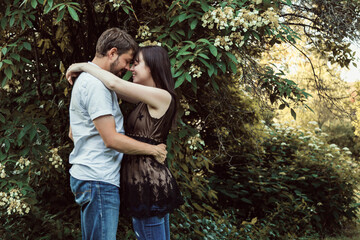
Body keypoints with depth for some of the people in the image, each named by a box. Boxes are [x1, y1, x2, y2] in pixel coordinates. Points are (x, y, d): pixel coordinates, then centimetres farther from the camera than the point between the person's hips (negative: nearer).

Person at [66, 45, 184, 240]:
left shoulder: (162, 96, -13)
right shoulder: (149, 99, 14)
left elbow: (115, 83, -18)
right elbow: (117, 88, 21)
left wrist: (83, 66, -5)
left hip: (148, 182, -10)